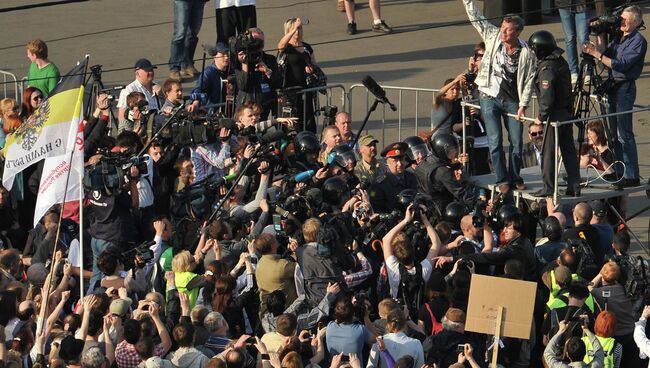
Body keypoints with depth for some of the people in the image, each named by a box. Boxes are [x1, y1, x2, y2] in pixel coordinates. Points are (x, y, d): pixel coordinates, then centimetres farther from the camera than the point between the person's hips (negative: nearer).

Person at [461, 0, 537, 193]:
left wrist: (523, 105, -9)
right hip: (490, 98, 0)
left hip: (512, 100, 0)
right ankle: (502, 180, 4)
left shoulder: (526, 54, -8)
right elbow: (476, 18, -1)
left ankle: (515, 177, 19)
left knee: (516, 142, 3)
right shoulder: (492, 37, -4)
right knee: (495, 141, -3)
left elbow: (529, 81, -5)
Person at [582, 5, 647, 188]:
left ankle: (631, 176, -9)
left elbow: (621, 64, -19)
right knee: (614, 133, 12)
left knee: (624, 134, -10)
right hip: (612, 86, 9)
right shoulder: (618, 37, 14)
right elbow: (605, 53, 11)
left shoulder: (638, 41, -11)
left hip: (625, 88, -9)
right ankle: (619, 172, 19)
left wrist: (597, 54, -21)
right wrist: (600, 35, 4)